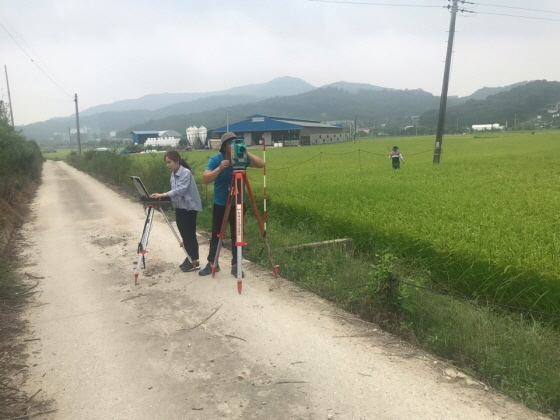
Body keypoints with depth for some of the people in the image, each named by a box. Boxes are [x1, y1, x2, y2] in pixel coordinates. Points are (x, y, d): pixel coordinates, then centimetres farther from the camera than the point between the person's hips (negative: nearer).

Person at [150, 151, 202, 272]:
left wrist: (163, 195, -34)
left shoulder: (186, 172, -17)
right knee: (184, 235, 11)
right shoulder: (173, 174, 11)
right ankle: (189, 258, 22)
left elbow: (181, 190, -27)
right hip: (179, 207, 8)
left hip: (189, 207, -8)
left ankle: (195, 262, 3)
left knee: (190, 234, -4)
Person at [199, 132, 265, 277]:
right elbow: (205, 179, -21)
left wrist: (247, 154, -27)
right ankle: (211, 264, 22)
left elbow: (261, 164, -16)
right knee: (216, 234, 9)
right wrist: (220, 168, -34)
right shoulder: (215, 159, -11)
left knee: (237, 235, 6)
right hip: (220, 204, -1)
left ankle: (235, 265, 16)